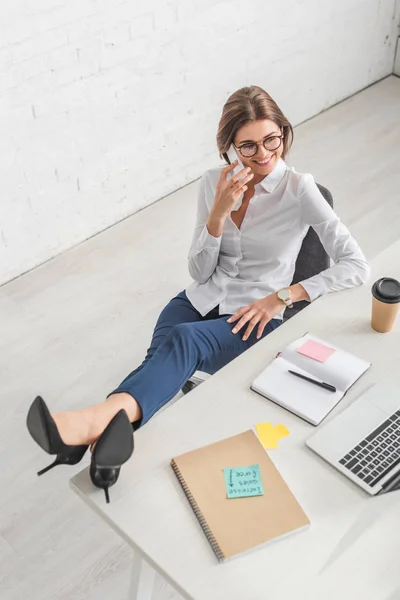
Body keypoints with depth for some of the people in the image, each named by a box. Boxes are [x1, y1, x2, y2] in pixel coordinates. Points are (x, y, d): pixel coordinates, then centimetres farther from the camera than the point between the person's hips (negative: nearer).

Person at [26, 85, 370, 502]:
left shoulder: (299, 190, -9)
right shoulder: (214, 183, 3)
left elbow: (356, 266, -13)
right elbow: (200, 272, 0)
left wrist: (281, 297, -19)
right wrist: (219, 210, -15)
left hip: (254, 319, -5)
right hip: (201, 301, 5)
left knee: (184, 340, -36)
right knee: (165, 356, -31)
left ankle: (97, 420, -60)